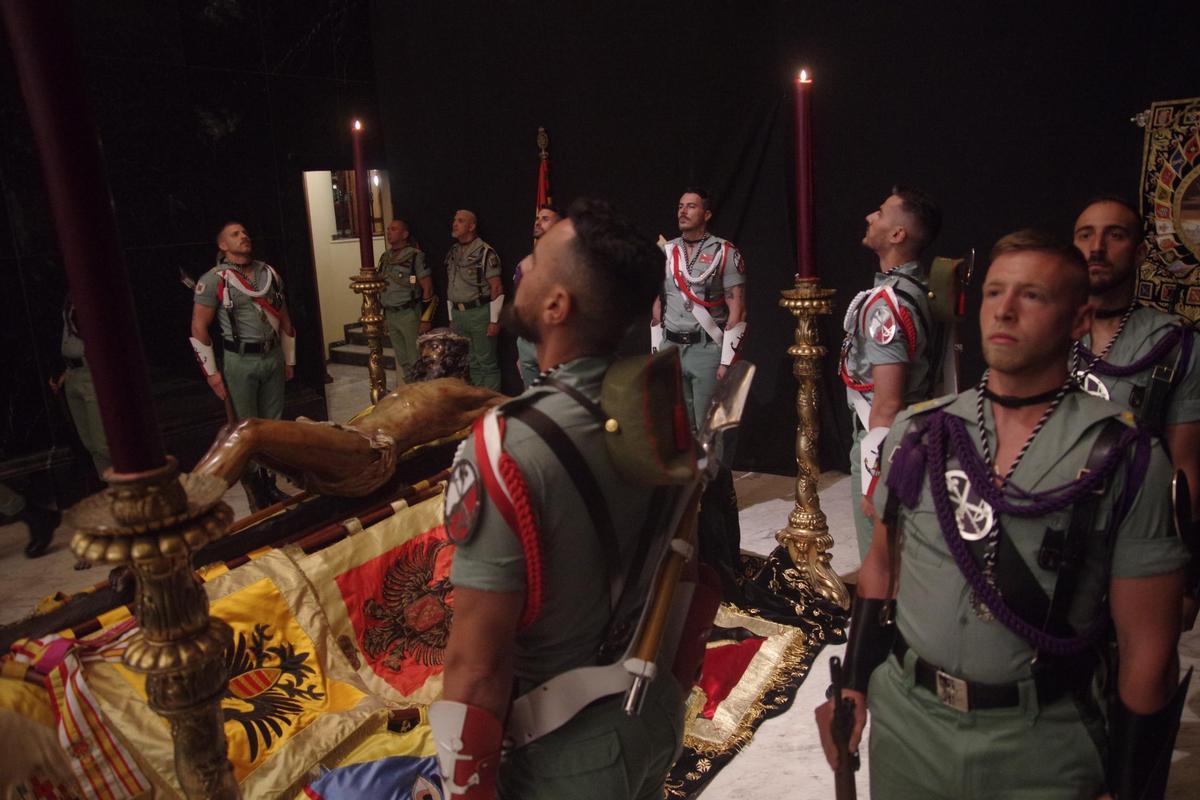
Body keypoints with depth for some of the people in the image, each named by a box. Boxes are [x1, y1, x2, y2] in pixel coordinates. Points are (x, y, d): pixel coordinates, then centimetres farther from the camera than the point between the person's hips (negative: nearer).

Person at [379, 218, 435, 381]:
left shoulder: (415, 255, -9)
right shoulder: (385, 256, 10)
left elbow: (427, 288, -11)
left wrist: (425, 319, -14)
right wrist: (384, 315, 15)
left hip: (408, 314, -6)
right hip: (390, 314, 7)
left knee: (416, 360, -2)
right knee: (402, 361, 14)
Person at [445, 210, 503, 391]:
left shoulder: (485, 252, -9)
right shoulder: (452, 253, 12)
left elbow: (497, 288, -12)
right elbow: (450, 288, 17)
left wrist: (494, 320, -14)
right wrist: (451, 318, 16)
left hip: (480, 313, -7)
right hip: (458, 314, 7)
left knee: (487, 362, 0)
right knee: (469, 363, 13)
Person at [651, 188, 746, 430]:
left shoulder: (725, 253, -5)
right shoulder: (665, 253, 10)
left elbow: (737, 311, -9)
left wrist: (727, 361, -14)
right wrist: (656, 353, 11)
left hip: (707, 350, -4)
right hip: (670, 349, 5)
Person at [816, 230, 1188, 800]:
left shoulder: (1127, 459, -11)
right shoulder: (918, 432, -3)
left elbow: (1147, 648, -7)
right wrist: (852, 685, 4)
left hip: (1040, 748, -2)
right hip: (903, 718, 3)